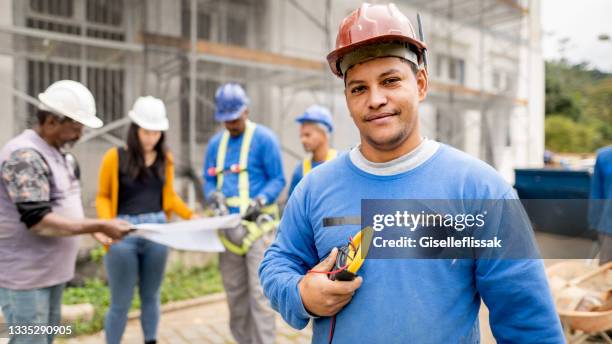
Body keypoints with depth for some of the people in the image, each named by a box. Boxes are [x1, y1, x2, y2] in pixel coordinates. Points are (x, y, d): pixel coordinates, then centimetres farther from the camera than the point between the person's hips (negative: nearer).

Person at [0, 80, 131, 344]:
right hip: (25, 274, -9)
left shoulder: (59, 153, 9)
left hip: (51, 270, 9)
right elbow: (39, 222, -25)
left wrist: (97, 227, 7)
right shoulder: (25, 156, -20)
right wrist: (100, 226, -24)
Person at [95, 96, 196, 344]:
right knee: (121, 303, 6)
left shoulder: (165, 159, 6)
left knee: (151, 297, 16)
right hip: (123, 233, -3)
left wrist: (191, 215, 2)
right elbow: (103, 196, 1)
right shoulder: (115, 157, -5)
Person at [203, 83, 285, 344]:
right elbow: (209, 180, 16)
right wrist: (214, 195, -6)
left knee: (259, 291, -6)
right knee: (234, 291, 12)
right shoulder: (215, 143, 13)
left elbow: (278, 180, -5)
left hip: (257, 225, -5)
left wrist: (260, 201, -21)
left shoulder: (264, 139, -4)